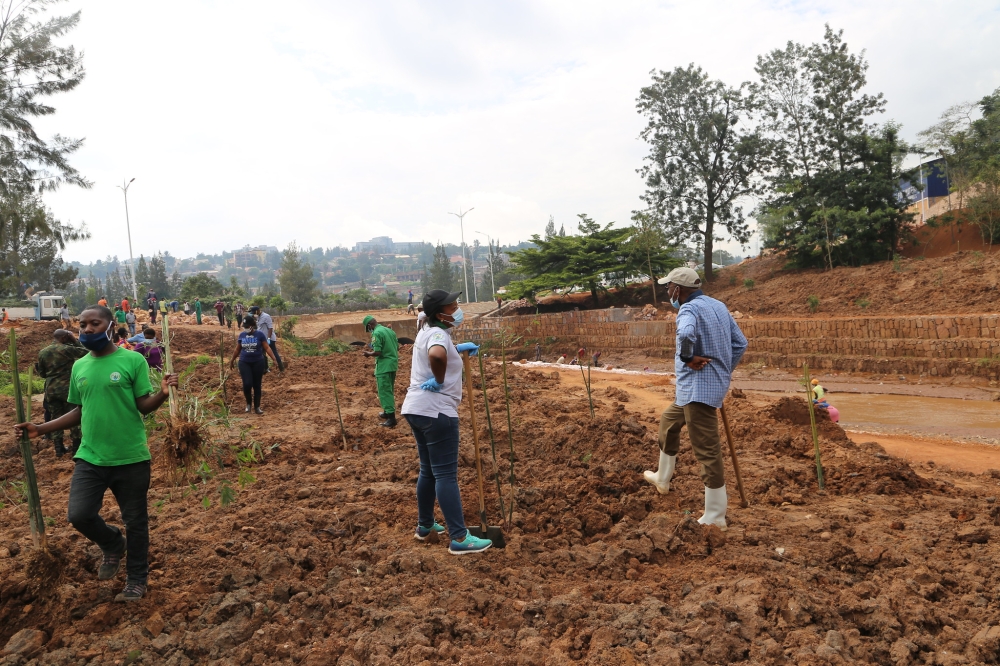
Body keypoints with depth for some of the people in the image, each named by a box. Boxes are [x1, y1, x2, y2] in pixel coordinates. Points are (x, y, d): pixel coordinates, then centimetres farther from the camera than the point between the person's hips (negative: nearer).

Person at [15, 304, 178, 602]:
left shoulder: (133, 360, -8)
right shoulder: (79, 366, 7)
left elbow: (143, 406, -9)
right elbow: (79, 412, 15)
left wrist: (162, 393, -29)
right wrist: (40, 428, 6)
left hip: (131, 458, -4)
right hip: (90, 457, 4)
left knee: (135, 522, 7)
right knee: (80, 515, -6)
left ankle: (136, 580, 27)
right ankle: (113, 546, 27)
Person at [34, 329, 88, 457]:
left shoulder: (42, 353, 6)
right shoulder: (67, 349, -12)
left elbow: (42, 374, 13)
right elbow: (85, 352, -3)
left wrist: (37, 367, 33)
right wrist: (75, 341, 0)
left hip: (50, 390, 5)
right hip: (67, 389, -5)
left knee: (55, 418, 11)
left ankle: (59, 448, 13)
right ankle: (75, 446, 9)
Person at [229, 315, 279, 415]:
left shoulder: (260, 335, -5)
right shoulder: (242, 335, 4)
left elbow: (267, 348, -7)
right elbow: (238, 350, 16)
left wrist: (274, 358, -18)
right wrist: (232, 360, 24)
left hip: (258, 363, -1)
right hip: (244, 363, 1)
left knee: (257, 385, 6)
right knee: (247, 384, -11)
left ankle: (257, 407, 16)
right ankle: (248, 403, 15)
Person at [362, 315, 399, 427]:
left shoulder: (376, 333, -15)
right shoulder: (389, 330, 10)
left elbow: (377, 352, -20)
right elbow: (397, 347, 14)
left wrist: (368, 353, -2)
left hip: (384, 366, -9)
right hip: (393, 364, 9)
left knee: (384, 391, -4)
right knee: (389, 390, 20)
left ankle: (391, 418, -7)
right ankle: (388, 412, 31)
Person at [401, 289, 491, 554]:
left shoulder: (426, 331, 16)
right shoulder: (438, 333, -14)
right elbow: (436, 355, -39)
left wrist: (458, 348, 28)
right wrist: (440, 380, -22)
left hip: (416, 408, 10)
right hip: (436, 411, -10)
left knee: (428, 470, 19)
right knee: (445, 474, -7)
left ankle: (425, 525, 31)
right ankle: (459, 538, -3)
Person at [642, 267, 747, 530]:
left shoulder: (689, 309, -15)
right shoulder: (718, 306, 13)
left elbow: (685, 333, -39)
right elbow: (740, 343, 16)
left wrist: (688, 358, -21)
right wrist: (724, 371, 19)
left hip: (698, 388, -10)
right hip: (700, 387, 10)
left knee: (707, 450, -5)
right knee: (668, 422, 28)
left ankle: (715, 518, 3)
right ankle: (662, 479, 42)